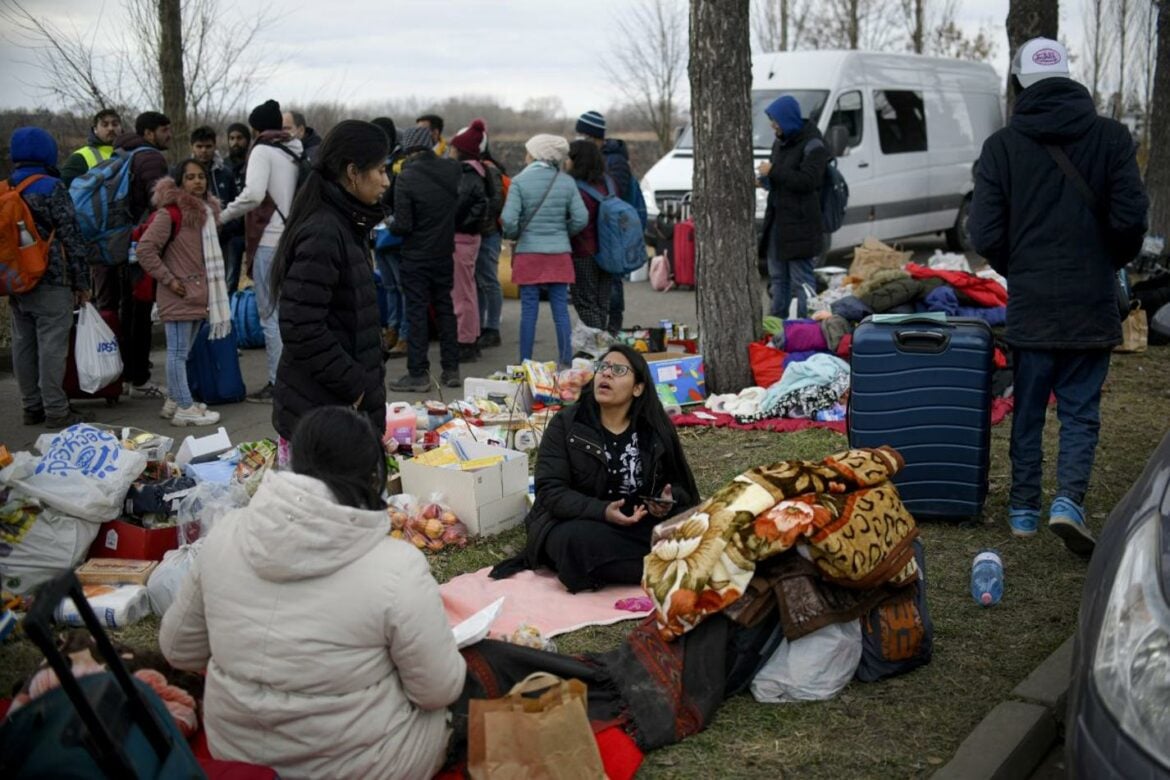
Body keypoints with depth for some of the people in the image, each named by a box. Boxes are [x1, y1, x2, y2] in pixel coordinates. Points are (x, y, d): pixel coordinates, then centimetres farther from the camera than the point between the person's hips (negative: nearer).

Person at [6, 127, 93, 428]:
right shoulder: (51, 187, -10)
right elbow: (70, 236, -10)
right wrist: (82, 281, -4)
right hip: (52, 281, -7)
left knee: (23, 344, 11)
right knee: (52, 344, -5)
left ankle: (31, 407, 19)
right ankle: (56, 411, -3)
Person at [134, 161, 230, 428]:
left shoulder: (207, 210, 14)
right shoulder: (170, 213, -13)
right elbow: (145, 250, -17)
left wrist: (218, 282, 17)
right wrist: (169, 280, -16)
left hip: (198, 295, 9)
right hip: (179, 296, -9)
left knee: (183, 352, 15)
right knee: (178, 352, -3)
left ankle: (174, 402, 24)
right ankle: (184, 408, -1)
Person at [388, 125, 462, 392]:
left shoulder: (406, 177, -17)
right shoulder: (452, 169, -3)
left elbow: (403, 225, -17)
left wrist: (391, 226, 3)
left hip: (416, 256, -4)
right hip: (445, 253, 5)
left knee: (417, 312, 2)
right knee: (446, 309, 14)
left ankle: (418, 373, 5)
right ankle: (451, 369, 18)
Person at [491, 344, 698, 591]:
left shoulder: (656, 428, 2)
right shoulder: (565, 424, -6)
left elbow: (679, 484, 11)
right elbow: (550, 490, -13)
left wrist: (667, 500, -14)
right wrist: (602, 511, -28)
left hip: (639, 524, 3)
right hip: (575, 523, -3)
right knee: (582, 540, -38)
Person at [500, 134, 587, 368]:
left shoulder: (520, 181, -7)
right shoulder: (566, 182, 1)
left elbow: (509, 219, -14)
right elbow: (581, 218, -3)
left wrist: (513, 235, 7)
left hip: (528, 252, -2)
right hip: (559, 253, 2)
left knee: (529, 309, 3)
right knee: (561, 309, 6)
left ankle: (525, 364, 7)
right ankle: (566, 362, 8)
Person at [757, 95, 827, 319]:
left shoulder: (813, 145, -10)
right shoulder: (780, 143, 17)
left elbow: (807, 181, -21)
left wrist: (773, 172, -18)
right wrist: (766, 179, 6)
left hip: (800, 224, -9)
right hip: (777, 220, 9)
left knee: (801, 279, -9)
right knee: (778, 277, 13)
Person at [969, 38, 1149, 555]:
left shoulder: (1002, 145, -3)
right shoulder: (1110, 136, -3)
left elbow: (986, 235, -8)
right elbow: (1130, 218, -8)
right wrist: (1113, 262, 12)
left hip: (1029, 306, 1)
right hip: (1091, 305, 0)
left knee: (1027, 410, 14)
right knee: (1080, 409, 10)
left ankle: (1023, 509, 20)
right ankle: (1069, 498, -7)